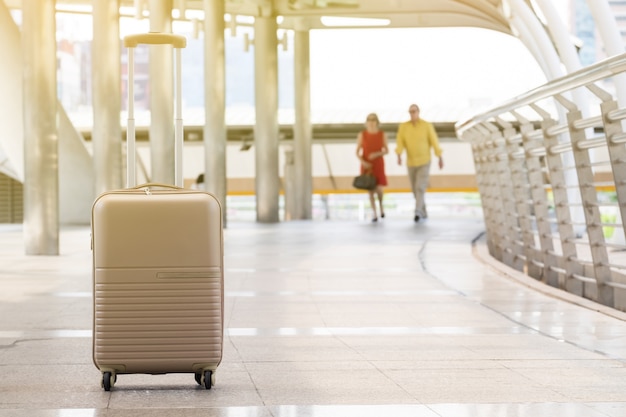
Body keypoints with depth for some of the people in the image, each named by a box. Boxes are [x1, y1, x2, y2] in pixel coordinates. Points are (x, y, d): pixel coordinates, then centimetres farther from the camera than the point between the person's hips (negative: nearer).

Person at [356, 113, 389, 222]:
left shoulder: (382, 134, -5)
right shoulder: (362, 134, -7)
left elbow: (386, 151, 2)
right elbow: (357, 152, -3)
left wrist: (377, 154, -18)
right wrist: (363, 162, -20)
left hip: (378, 165, 0)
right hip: (366, 166, 0)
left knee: (378, 190, -7)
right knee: (370, 190, 0)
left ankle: (381, 205, 27)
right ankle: (375, 214, 12)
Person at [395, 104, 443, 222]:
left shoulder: (427, 125, -7)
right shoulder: (403, 126, -3)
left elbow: (434, 141, -5)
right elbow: (400, 142, -11)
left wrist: (440, 158, -3)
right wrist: (399, 155, -28)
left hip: (424, 162, -3)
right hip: (411, 163, 3)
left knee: (420, 187, -15)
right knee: (415, 189, 9)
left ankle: (418, 212, -19)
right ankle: (423, 212, 24)